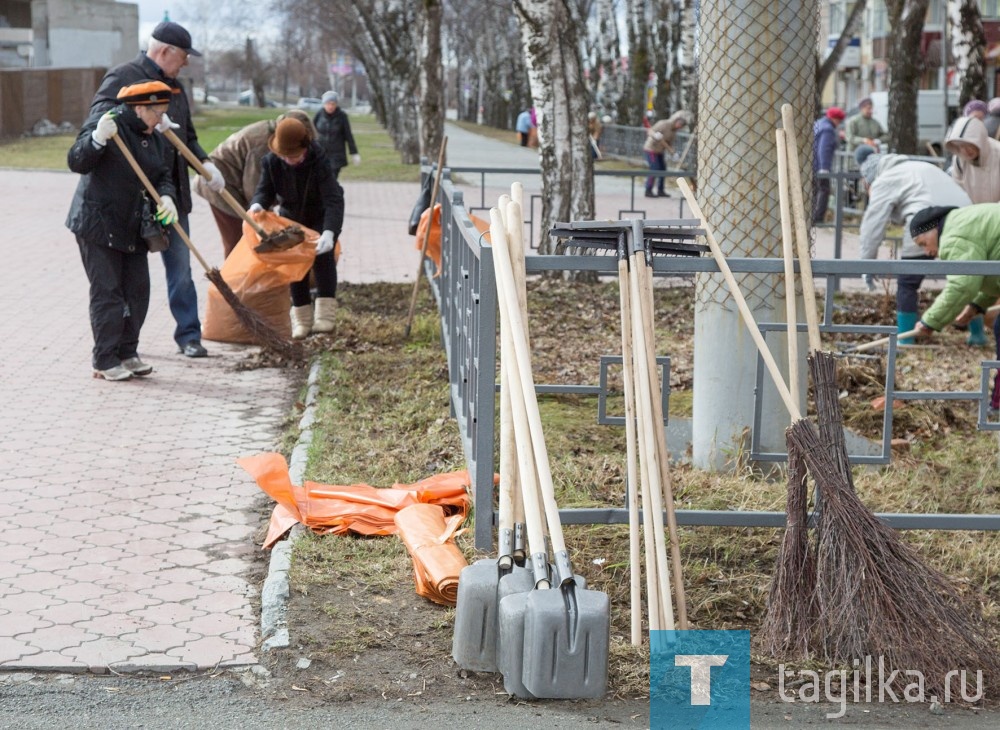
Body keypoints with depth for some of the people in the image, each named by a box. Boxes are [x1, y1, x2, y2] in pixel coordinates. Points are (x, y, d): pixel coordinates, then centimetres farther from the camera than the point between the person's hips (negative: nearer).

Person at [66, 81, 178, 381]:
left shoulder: (153, 138, 12)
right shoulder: (106, 122, -13)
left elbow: (162, 175, 10)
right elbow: (77, 162, -20)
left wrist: (166, 197, -12)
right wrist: (98, 138, -37)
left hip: (132, 228, 8)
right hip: (97, 224, -8)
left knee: (137, 291, 9)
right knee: (107, 292, -5)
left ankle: (127, 353, 21)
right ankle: (105, 361, 4)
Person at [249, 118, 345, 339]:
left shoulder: (319, 162, -33)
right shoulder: (271, 161, -21)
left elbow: (334, 200, -40)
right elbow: (265, 189, -13)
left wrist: (329, 232, -55)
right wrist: (257, 204, -40)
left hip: (321, 217, -4)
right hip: (291, 217, 4)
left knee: (322, 255, -22)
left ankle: (324, 316, -20)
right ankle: (302, 319, 11)